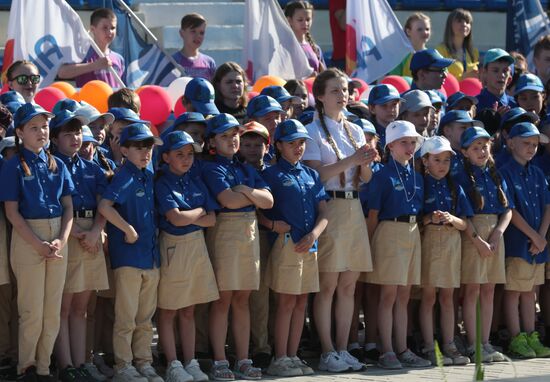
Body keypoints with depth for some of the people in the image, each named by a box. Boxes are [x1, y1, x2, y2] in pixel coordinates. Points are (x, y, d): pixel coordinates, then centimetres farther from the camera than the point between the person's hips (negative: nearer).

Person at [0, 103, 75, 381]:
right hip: (28, 237, -4)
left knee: (53, 311, 5)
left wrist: (61, 240, -7)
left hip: (57, 237, 4)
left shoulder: (57, 165, 9)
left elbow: (68, 207, 9)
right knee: (32, 310, -3)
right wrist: (38, 244, -14)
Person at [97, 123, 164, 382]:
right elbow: (105, 206, -26)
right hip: (128, 254, -7)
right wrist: (129, 230, -19)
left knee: (146, 317, 13)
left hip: (151, 254, 7)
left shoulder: (148, 175, 11)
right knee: (126, 317, -2)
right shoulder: (125, 176, -12)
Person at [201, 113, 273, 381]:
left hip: (250, 233, 6)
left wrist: (247, 191, -9)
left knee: (242, 301, 7)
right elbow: (228, 200, -16)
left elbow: (268, 201, 6)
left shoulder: (247, 170, 17)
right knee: (223, 300, -5)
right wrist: (255, 196, 0)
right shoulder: (212, 169, -2)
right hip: (224, 231, -6)